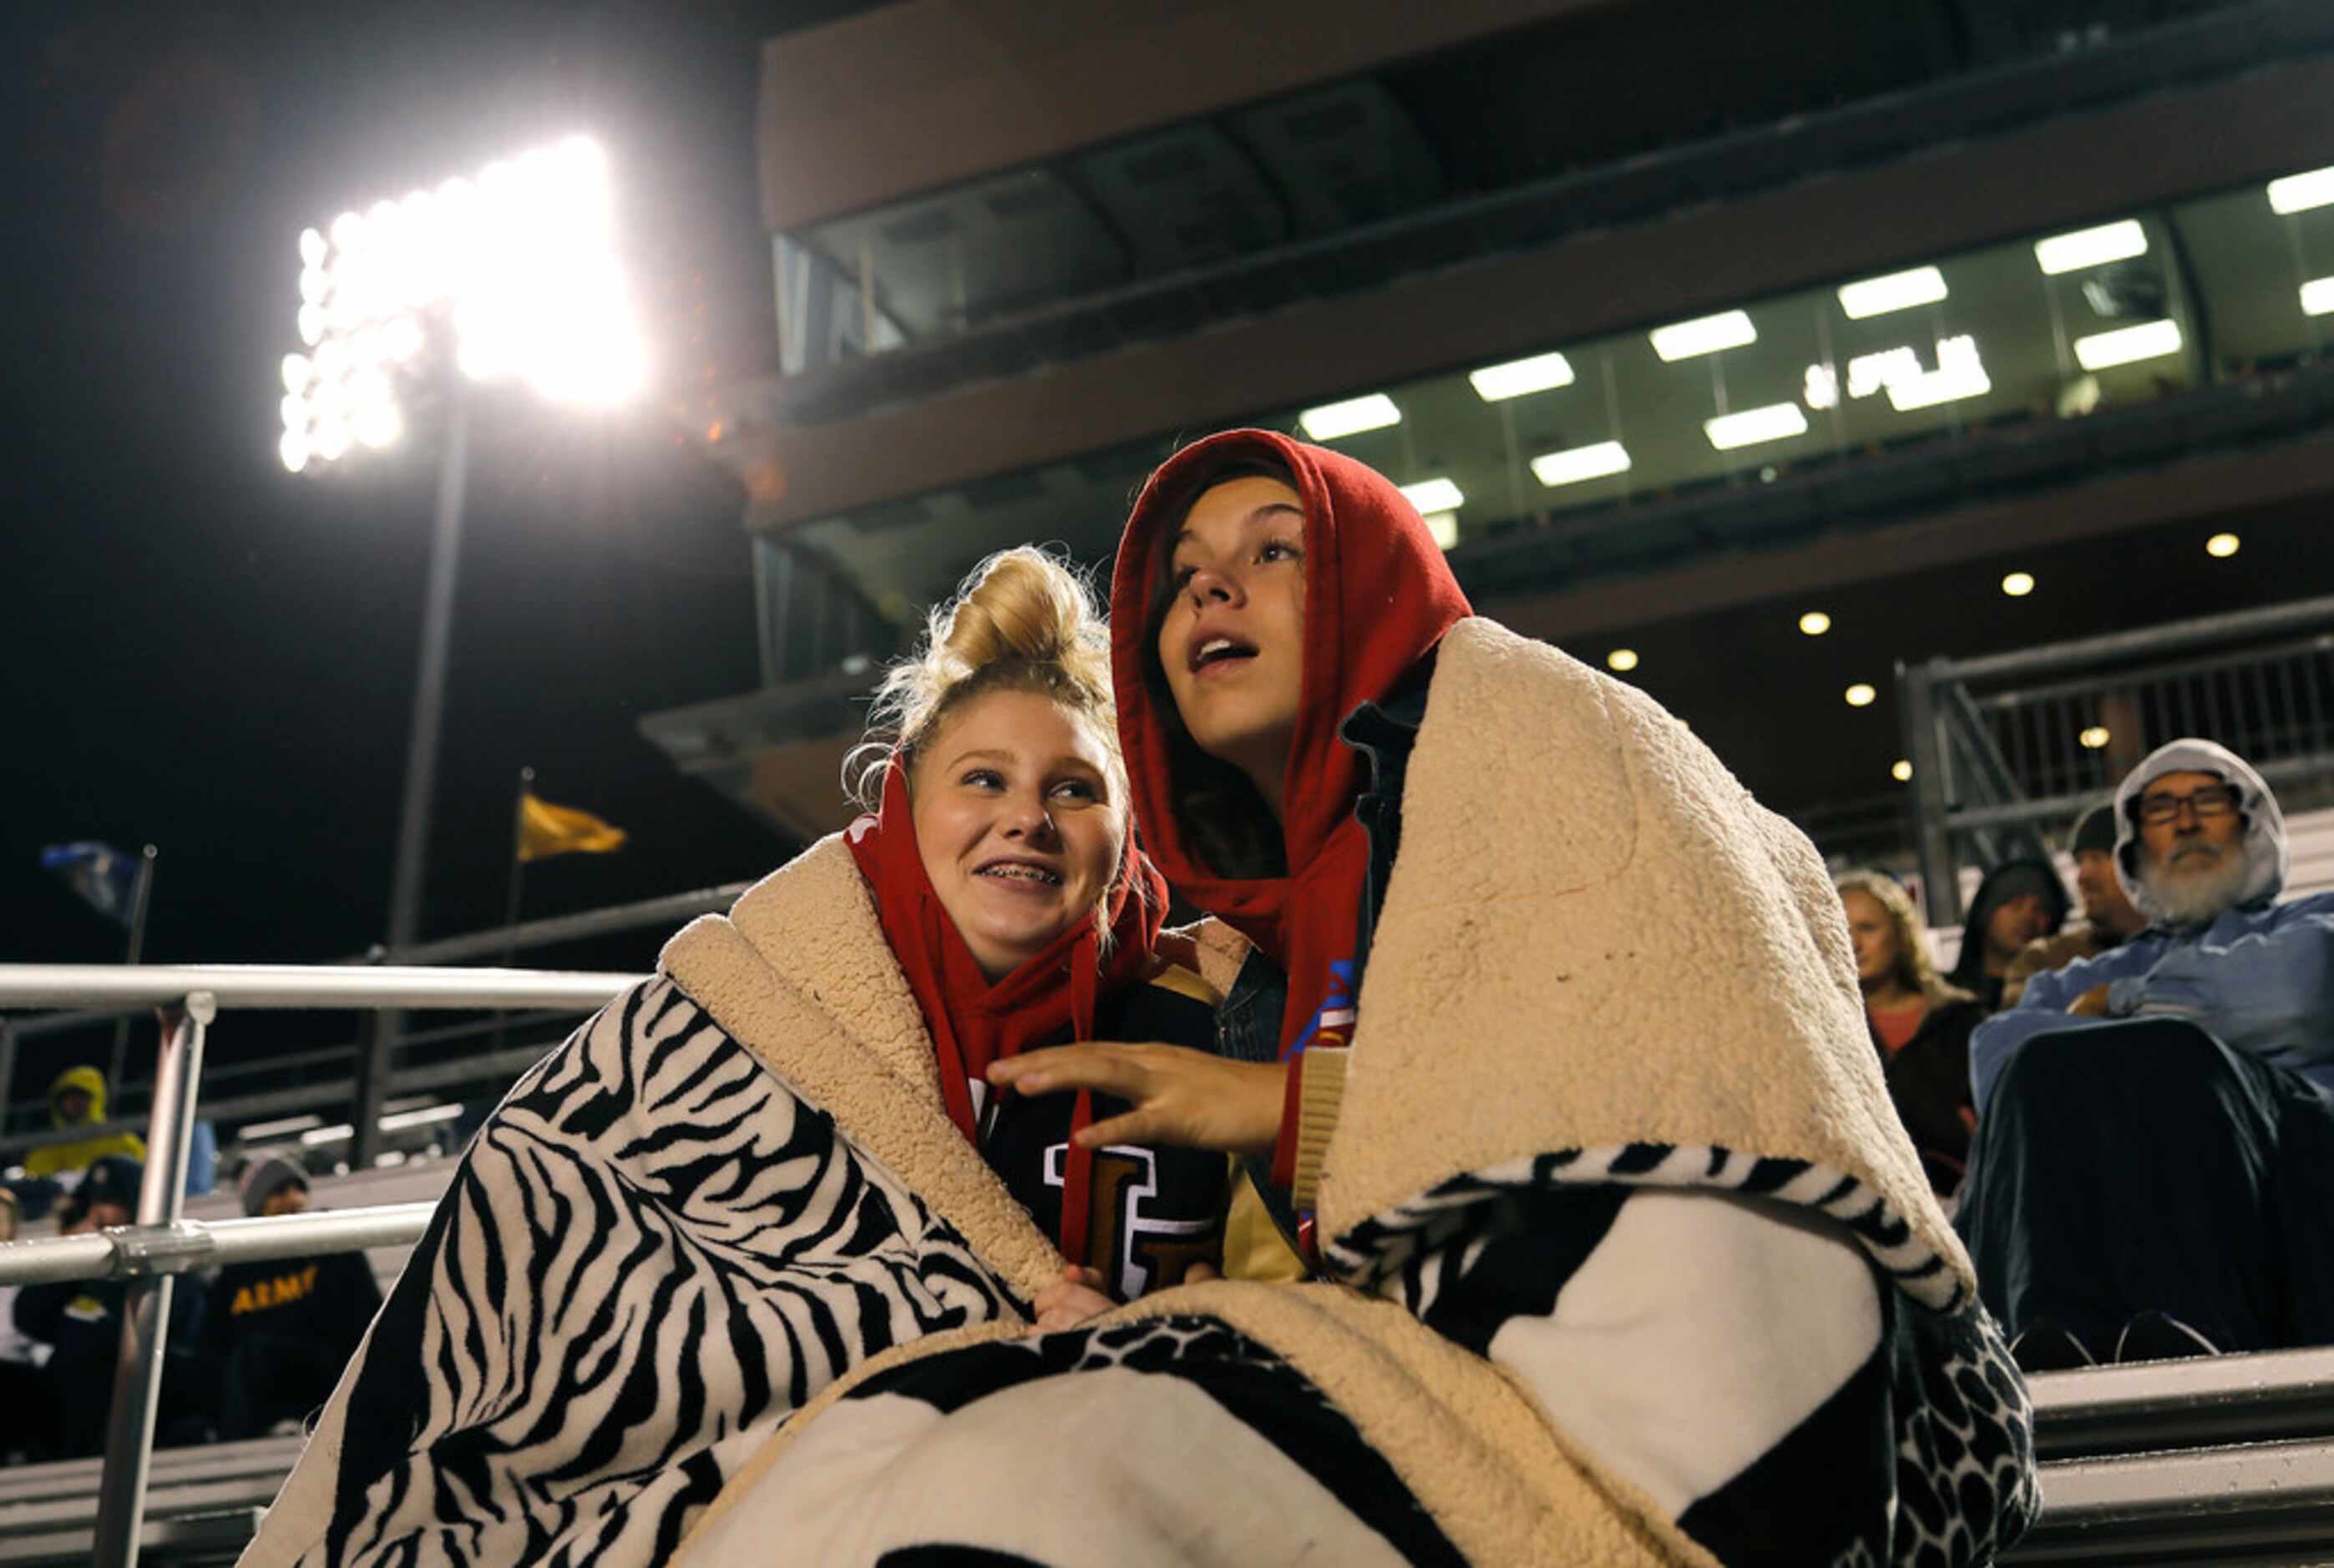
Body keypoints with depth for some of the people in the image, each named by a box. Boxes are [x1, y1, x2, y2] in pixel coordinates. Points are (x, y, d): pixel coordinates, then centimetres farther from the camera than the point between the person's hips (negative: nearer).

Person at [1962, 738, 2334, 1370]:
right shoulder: (2090, 978, 34)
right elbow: (1996, 1056, 11)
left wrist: (2127, 1005, 11)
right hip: (2100, 1204, 2)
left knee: (2170, 1059, -31)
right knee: (2046, 1066, -27)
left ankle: (2192, 1327, -50)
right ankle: (2062, 1331, -46)